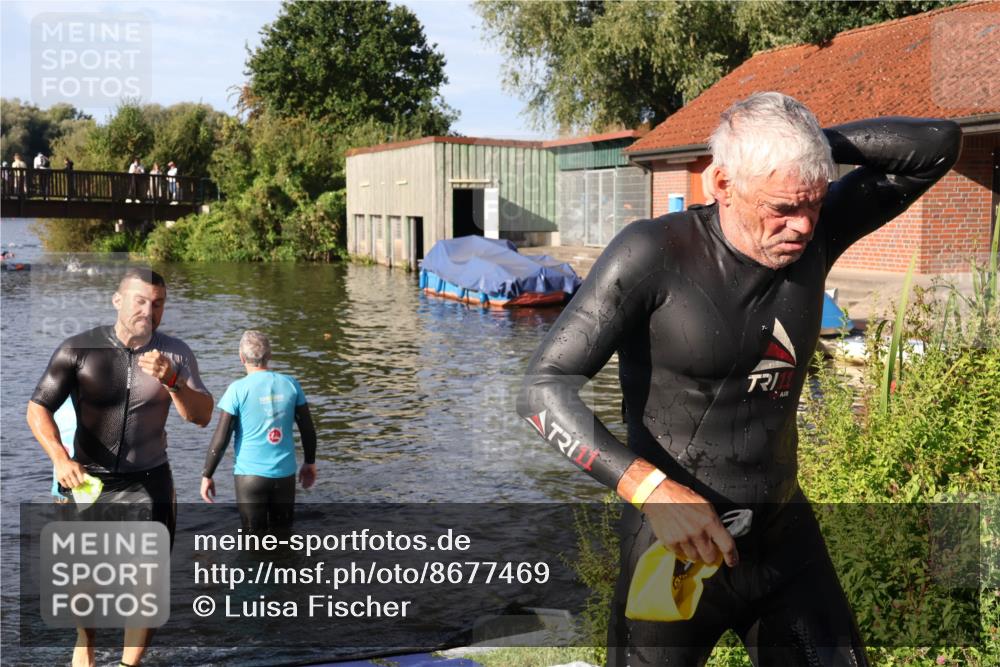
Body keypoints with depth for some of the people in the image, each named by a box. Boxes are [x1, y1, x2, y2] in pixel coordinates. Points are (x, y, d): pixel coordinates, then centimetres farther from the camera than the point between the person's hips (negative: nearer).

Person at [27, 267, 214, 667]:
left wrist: (170, 380, -27)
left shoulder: (175, 354, -3)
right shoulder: (78, 350, -8)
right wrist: (60, 459, -25)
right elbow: (38, 409, -8)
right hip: (88, 481, 0)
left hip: (148, 484, 1)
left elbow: (202, 416, -9)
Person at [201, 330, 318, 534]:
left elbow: (221, 439, -10)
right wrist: (309, 463, 20)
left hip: (251, 474, -3)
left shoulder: (238, 389, -10)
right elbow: (308, 430, 5)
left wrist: (207, 475, 1)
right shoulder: (290, 385, -1)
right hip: (285, 474, 3)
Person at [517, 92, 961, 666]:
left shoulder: (813, 233, -3)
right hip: (674, 547, -4)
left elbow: (938, 145, 2)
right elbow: (544, 389, -20)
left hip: (785, 534, 5)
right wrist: (652, 490, -31)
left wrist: (816, 141, -11)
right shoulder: (652, 255, -18)